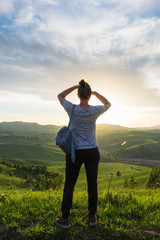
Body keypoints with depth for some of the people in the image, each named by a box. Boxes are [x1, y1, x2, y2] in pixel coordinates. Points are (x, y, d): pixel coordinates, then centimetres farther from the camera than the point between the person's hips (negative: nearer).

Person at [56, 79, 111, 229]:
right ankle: (92, 217, 27)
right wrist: (96, 93, 7)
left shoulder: (72, 109, -14)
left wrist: (75, 86, 0)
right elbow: (108, 104, 13)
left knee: (69, 185, 10)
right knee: (92, 184, 12)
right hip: (92, 152, 2)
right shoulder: (95, 111, -10)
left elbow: (60, 96, 6)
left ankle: (65, 219, 20)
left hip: (76, 153, -1)